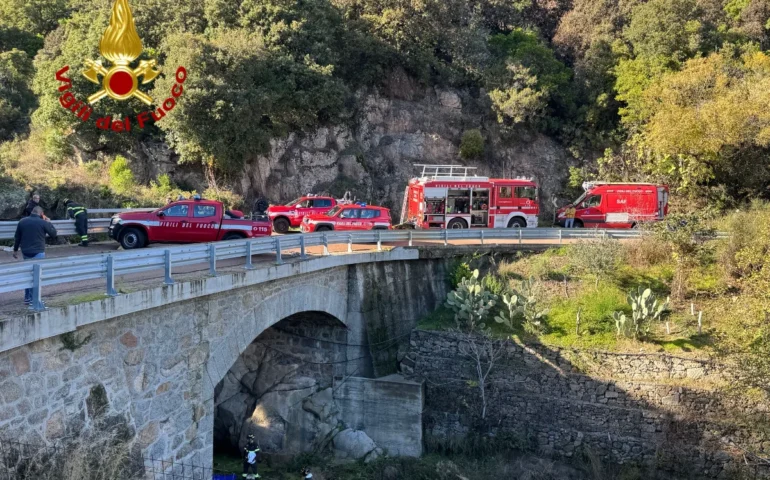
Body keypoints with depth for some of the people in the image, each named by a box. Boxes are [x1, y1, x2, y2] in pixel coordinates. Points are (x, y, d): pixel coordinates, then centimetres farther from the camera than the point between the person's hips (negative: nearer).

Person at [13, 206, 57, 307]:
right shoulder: (43, 223, -10)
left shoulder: (22, 221, 5)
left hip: (25, 252, 5)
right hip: (38, 253, -5)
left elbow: (17, 237, 10)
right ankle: (32, 299, -3)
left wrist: (15, 250, 19)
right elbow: (53, 234, 0)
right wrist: (49, 223, 11)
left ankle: (27, 298, 20)